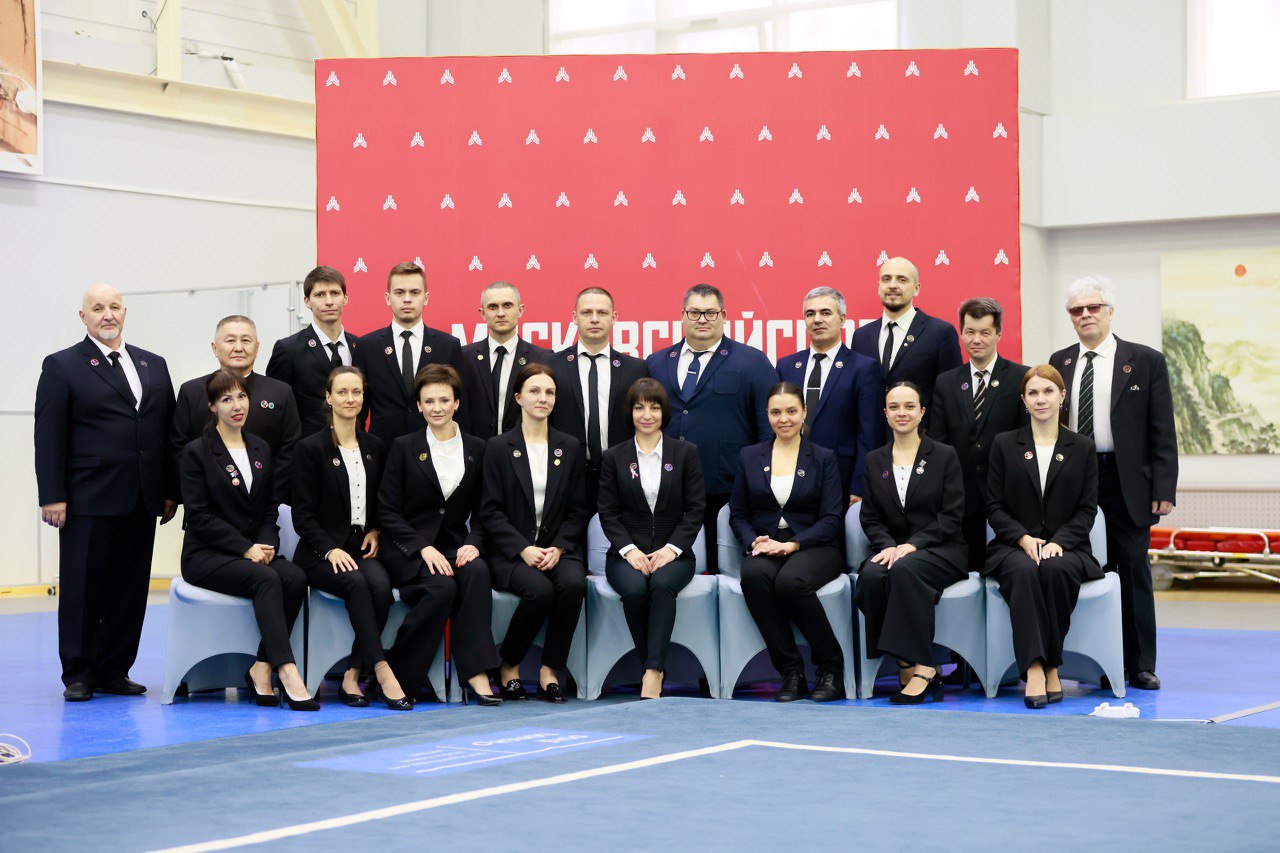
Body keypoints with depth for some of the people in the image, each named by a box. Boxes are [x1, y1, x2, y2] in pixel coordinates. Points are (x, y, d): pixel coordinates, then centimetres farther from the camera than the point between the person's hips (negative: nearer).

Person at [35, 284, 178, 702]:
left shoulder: (154, 365, 15)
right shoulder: (62, 366, 1)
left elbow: (169, 431, 14)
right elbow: (48, 437, -4)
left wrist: (170, 491, 8)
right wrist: (52, 496, -11)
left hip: (141, 503, 5)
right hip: (88, 500, -4)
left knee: (130, 589, 6)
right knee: (82, 589, 1)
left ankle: (114, 670, 15)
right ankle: (77, 674, 10)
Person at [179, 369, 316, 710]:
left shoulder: (260, 449, 16)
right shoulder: (197, 452, -2)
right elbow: (199, 516, -9)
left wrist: (266, 543, -5)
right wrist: (246, 549, -16)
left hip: (255, 551, 5)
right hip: (206, 555, -5)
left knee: (295, 578, -27)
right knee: (266, 579, -34)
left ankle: (261, 668, -23)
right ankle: (287, 672, -41)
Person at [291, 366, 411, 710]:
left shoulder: (375, 447, 15)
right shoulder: (311, 448, 0)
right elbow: (303, 514, -4)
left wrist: (375, 532, 2)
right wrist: (330, 550, -17)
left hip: (363, 548, 4)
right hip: (321, 552, -4)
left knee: (381, 584, -30)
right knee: (357, 583, -35)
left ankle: (352, 676, -23)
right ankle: (381, 672, -37)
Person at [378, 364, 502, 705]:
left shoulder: (476, 449, 12)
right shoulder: (404, 447, 4)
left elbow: (482, 510, 13)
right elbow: (388, 511, -1)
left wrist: (473, 543, -8)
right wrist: (423, 548, -15)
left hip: (455, 547, 3)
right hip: (408, 549, -2)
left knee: (478, 571, -32)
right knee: (442, 587, -33)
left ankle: (476, 671, -36)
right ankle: (398, 676, -20)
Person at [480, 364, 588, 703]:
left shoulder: (570, 447, 12)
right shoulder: (499, 447, 3)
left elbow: (577, 510, 10)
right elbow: (491, 511, -2)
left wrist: (558, 548, -8)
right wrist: (524, 549, -16)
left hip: (558, 547, 3)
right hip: (511, 551, -3)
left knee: (573, 583, -31)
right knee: (539, 589, -32)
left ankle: (550, 671, -16)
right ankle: (508, 666, -7)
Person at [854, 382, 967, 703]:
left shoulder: (944, 456, 5)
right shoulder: (874, 461, 15)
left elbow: (951, 516, -3)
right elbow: (870, 518, 11)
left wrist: (913, 545, -16)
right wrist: (888, 546, -11)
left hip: (940, 550, -3)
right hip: (892, 548, 3)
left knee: (905, 568, -37)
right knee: (871, 575, -33)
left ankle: (920, 667, -35)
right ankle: (908, 664, -27)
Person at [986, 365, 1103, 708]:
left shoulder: (1082, 448, 11)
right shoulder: (1005, 444, 10)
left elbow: (1087, 509, 5)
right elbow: (994, 505, 6)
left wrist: (1058, 542, -12)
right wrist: (1023, 538, -12)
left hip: (1065, 547, 0)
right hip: (1014, 547, 0)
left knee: (1057, 570, -36)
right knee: (1024, 571, -36)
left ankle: (1049, 664, -25)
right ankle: (1035, 668, -42)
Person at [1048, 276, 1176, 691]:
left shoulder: (1146, 362, 3)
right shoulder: (1059, 363, 11)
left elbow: (1162, 433, 0)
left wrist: (1163, 489, -7)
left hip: (1126, 485, -2)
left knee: (1134, 572, 2)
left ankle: (1140, 666, 10)